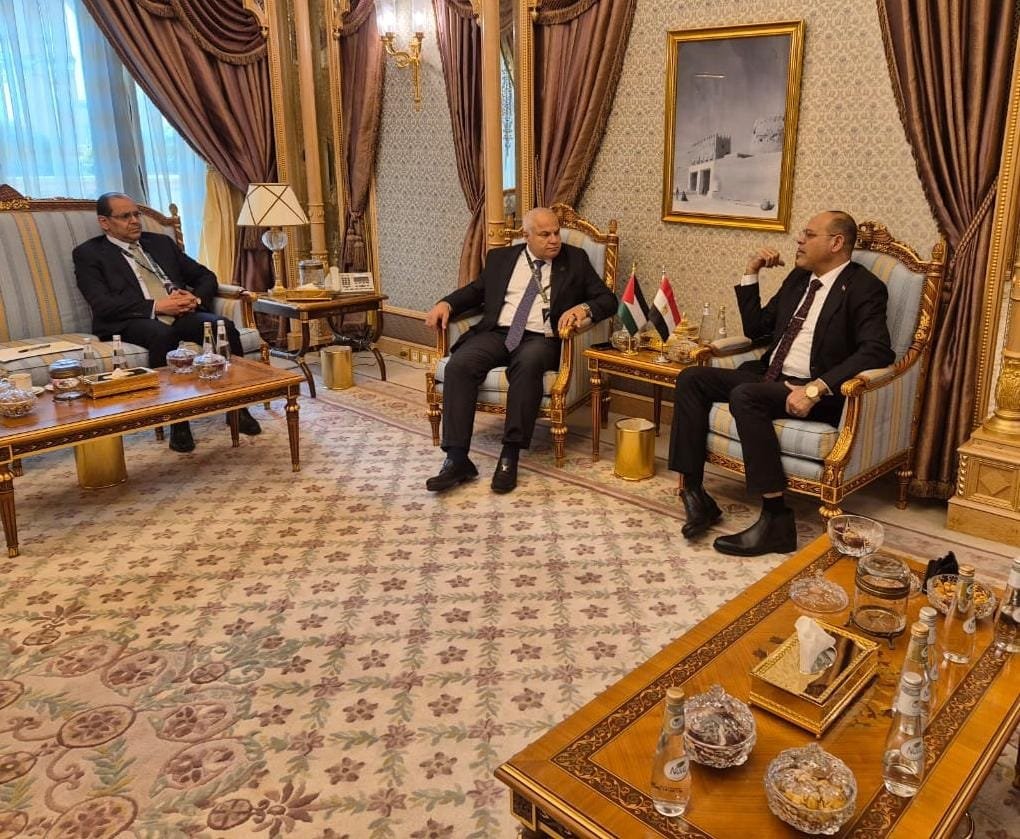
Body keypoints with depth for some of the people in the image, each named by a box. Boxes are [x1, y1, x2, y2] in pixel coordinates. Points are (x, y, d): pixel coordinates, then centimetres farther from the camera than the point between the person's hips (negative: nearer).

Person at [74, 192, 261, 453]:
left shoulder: (161, 242, 24)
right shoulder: (88, 254, 10)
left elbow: (206, 276, 24)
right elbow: (102, 304, -6)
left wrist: (196, 299, 0)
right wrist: (155, 306, -16)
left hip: (182, 313, 4)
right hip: (134, 321, -4)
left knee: (224, 326, -27)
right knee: (162, 334, -39)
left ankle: (238, 407, -19)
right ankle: (178, 422, -33)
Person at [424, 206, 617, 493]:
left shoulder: (575, 259, 13)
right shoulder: (501, 257, 18)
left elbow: (608, 299, 8)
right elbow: (475, 290, 25)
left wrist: (583, 307, -14)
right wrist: (446, 303, 5)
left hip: (540, 339, -2)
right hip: (497, 333, 3)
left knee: (528, 363, -38)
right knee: (458, 364, -28)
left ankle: (510, 456, -32)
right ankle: (457, 459, -27)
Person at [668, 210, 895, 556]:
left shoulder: (864, 288, -6)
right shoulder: (799, 277, 17)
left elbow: (877, 351, -21)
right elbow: (755, 328, 22)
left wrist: (816, 388, -31)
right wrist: (751, 274, 11)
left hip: (816, 392, -8)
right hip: (768, 376, 8)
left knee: (744, 396, -35)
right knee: (691, 379, -9)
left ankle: (776, 519, -28)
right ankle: (694, 493, -13)